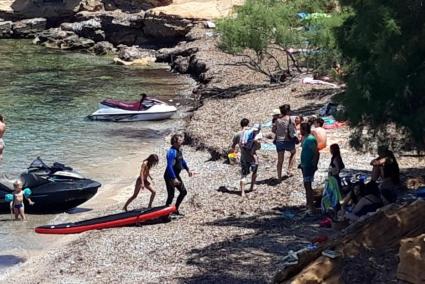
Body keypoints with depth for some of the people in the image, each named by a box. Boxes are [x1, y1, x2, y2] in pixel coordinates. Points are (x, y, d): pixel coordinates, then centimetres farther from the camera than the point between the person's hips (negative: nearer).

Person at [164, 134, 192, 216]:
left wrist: (187, 169, 21)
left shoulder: (179, 150, 6)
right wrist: (174, 178, -33)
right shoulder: (171, 152, -24)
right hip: (170, 176, -9)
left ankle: (175, 209, 24)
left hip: (176, 175, 9)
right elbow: (169, 166, -30)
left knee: (183, 192, 14)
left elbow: (182, 160, 24)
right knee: (171, 195, -5)